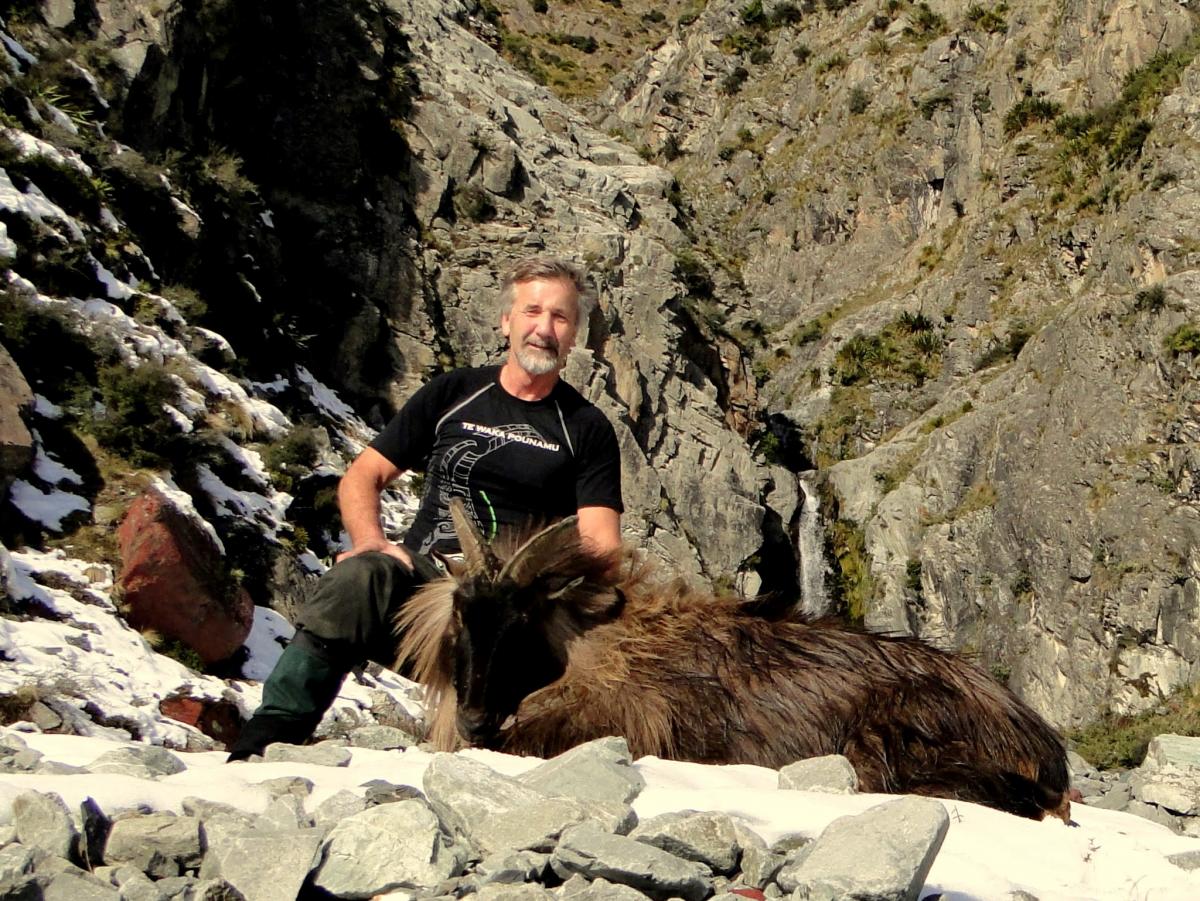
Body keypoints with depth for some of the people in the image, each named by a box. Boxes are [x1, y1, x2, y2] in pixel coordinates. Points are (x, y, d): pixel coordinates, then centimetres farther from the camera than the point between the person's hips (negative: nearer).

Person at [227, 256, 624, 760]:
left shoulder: (587, 430, 12)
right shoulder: (452, 394, 17)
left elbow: (601, 546, 2)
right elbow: (362, 477, 15)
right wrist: (370, 541, -7)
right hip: (422, 576, 1)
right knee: (359, 576, -32)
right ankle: (262, 743, -36)